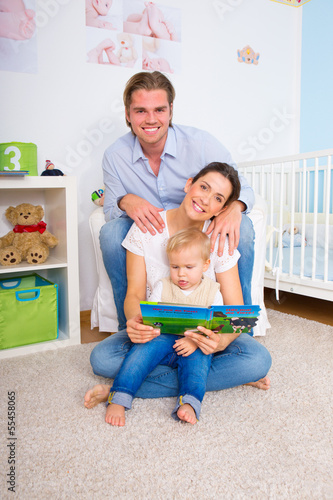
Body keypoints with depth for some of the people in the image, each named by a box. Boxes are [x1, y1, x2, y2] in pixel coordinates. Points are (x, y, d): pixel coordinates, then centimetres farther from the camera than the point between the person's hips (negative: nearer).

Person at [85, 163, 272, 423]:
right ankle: (223, 375, -20)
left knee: (258, 359, -28)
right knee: (101, 358, -26)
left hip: (202, 334, 1)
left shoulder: (220, 242, -11)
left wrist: (223, 340, -37)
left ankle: (126, 388, -24)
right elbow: (134, 294, -10)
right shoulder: (146, 228, -11)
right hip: (156, 332, 0)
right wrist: (134, 321, -35)